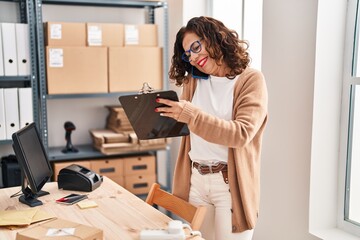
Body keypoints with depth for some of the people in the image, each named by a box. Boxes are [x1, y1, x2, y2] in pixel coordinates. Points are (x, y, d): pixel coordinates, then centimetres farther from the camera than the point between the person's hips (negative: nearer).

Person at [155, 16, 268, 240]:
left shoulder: (251, 79, -7)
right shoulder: (193, 81, 9)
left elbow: (241, 134, -18)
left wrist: (192, 116, -25)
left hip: (231, 184, -5)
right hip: (196, 180, 5)